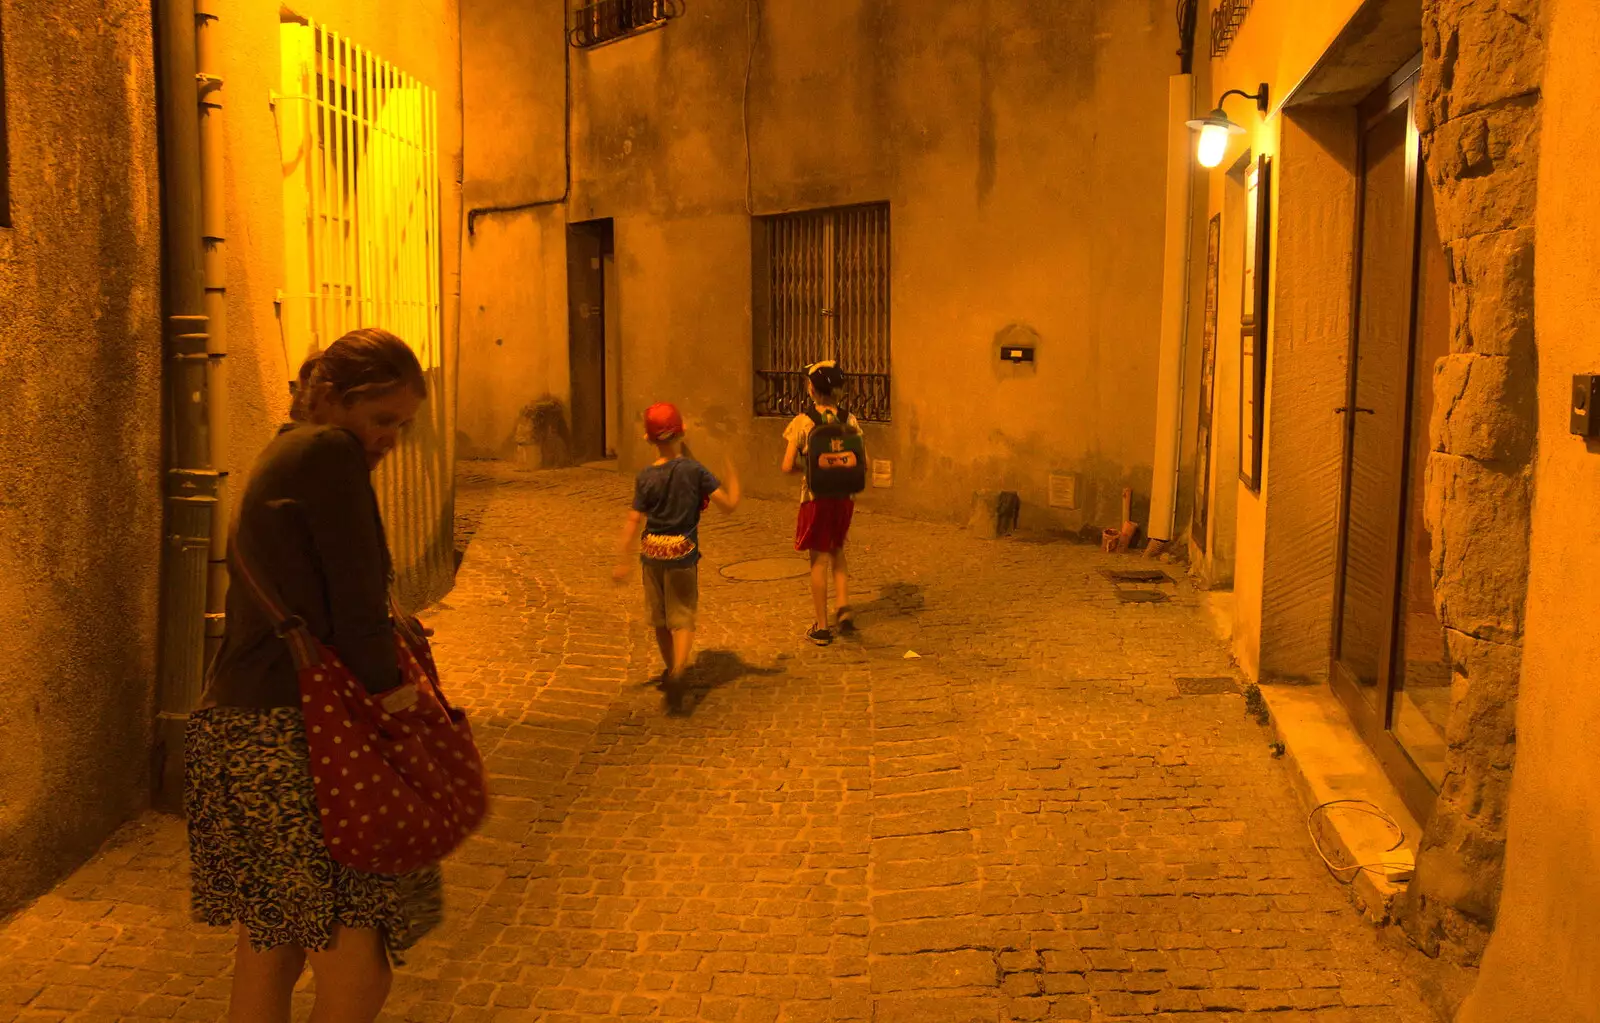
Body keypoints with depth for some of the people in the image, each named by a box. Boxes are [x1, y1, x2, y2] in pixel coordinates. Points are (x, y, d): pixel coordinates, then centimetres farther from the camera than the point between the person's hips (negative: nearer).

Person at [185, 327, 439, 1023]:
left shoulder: (282, 456, 20)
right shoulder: (330, 453, -9)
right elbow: (356, 605, -12)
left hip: (232, 726, 10)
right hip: (294, 729, -10)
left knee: (268, 952, 18)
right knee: (355, 957, -5)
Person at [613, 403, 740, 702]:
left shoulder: (645, 476, -6)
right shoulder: (694, 470, -12)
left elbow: (633, 522, -7)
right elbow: (728, 505, -12)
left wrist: (622, 561, -1)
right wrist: (732, 475, 5)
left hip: (652, 554, 3)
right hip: (683, 554, -2)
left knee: (659, 619, 19)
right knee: (683, 619, 2)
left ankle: (670, 669, 35)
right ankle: (677, 670, -22)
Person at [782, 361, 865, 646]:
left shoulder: (802, 422, -11)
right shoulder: (849, 420, -2)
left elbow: (788, 466, -14)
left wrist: (804, 468, 6)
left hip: (816, 497, -3)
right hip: (844, 497, 3)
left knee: (819, 559, 6)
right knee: (836, 549, 25)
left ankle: (822, 627, 12)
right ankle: (844, 606, 10)